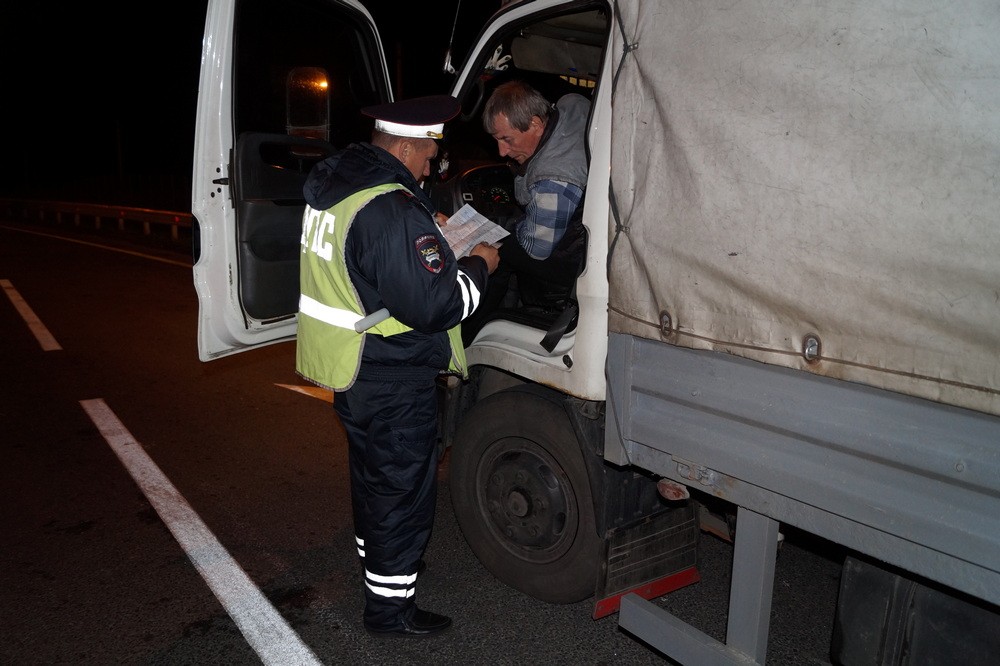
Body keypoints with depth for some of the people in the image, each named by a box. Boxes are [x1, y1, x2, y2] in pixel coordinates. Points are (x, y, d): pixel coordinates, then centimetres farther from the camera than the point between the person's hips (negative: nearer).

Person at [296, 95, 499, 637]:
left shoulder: (332, 185, 5)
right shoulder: (392, 211, -27)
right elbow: (433, 305, -28)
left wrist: (430, 234, 10)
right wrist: (477, 267, -12)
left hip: (350, 369, 10)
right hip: (391, 383, -10)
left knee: (374, 474, 26)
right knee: (403, 487, 6)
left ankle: (377, 559, 47)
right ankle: (390, 606, 21)